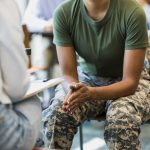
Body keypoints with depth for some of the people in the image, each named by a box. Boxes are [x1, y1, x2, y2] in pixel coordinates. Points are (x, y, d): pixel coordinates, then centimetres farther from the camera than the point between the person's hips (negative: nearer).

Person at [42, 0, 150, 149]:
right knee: (55, 116, -28)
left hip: (126, 84, -2)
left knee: (122, 121, -34)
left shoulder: (132, 12, -26)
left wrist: (91, 93, -40)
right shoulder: (63, 12, -18)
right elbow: (68, 74, -14)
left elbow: (130, 81, -23)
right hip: (86, 79, 2)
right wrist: (73, 90, -38)